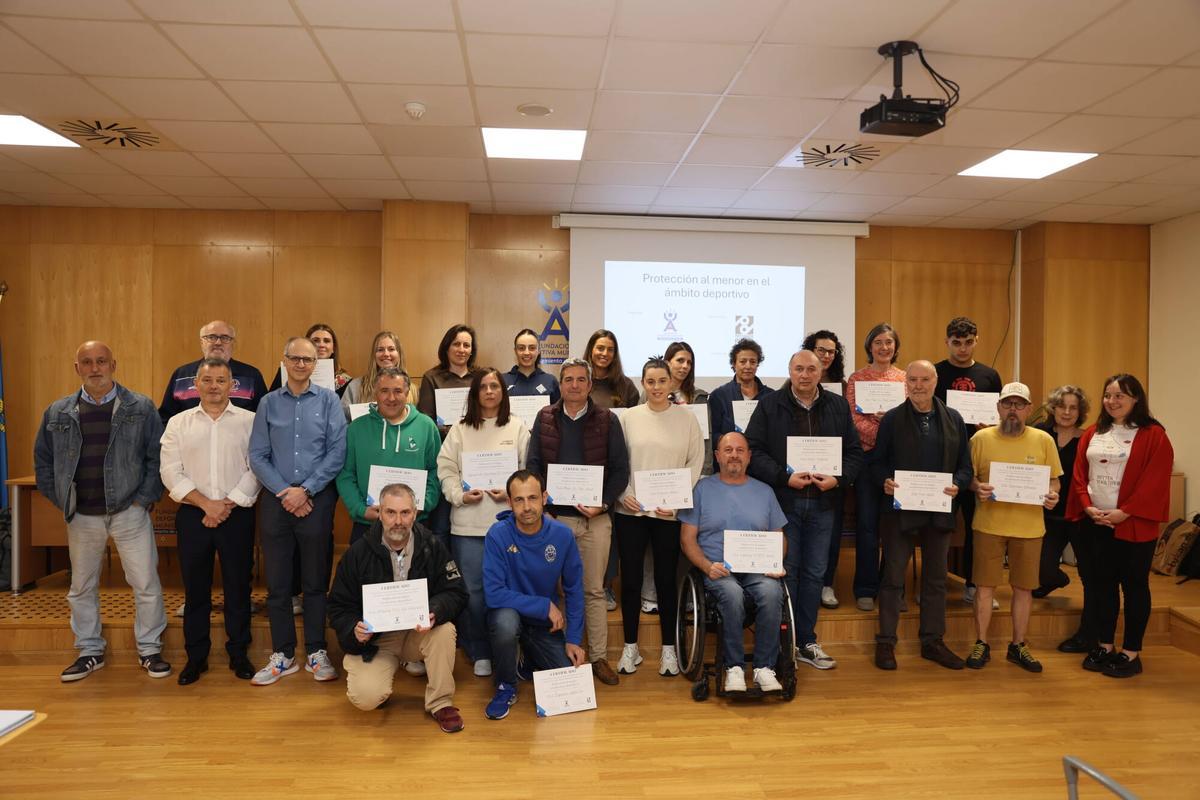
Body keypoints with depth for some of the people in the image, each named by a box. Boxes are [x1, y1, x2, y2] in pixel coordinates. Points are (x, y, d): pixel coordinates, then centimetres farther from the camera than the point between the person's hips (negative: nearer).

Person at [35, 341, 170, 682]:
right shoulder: (58, 412, 6)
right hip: (81, 517, 3)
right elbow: (43, 461, 13)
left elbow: (158, 457, -3)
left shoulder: (141, 407, -3)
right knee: (82, 587, 14)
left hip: (129, 512, -3)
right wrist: (62, 501, 4)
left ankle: (149, 649, 16)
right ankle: (90, 651, 30)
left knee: (146, 584, 1)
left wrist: (145, 498, -9)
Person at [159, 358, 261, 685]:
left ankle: (238, 654, 19)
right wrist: (206, 504, -11)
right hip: (193, 515, 1)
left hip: (237, 514, -1)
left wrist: (229, 504, -11)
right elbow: (170, 471, -1)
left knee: (238, 587, 6)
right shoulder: (178, 423, 7)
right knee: (195, 588, 9)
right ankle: (196, 657, 22)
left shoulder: (249, 421, 2)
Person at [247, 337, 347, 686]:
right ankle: (282, 654, 20)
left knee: (316, 580, 7)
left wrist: (305, 490, -11)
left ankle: (316, 652, 19)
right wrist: (283, 491, -9)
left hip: (317, 499, -2)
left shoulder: (328, 401, 1)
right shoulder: (269, 403, 7)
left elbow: (337, 452, -6)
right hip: (276, 500, 2)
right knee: (277, 581, 7)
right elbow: (257, 455, 2)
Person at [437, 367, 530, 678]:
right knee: (472, 590, 4)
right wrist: (459, 495, -10)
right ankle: (479, 653, 19)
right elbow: (446, 468, 4)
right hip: (468, 522, 1)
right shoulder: (460, 429, 9)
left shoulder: (518, 427, 6)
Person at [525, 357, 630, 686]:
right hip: (554, 515, 1)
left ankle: (599, 657, 17)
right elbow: (533, 463, 5)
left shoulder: (607, 421, 2)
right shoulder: (545, 418, 6)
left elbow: (620, 469, 1)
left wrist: (604, 504, -10)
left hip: (595, 517, -1)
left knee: (594, 590, 7)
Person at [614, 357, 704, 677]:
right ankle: (630, 646, 21)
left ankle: (668, 648, 22)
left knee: (666, 579, 8)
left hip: (669, 512, -1)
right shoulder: (628, 417, 3)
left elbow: (696, 462, 2)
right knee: (630, 578, 7)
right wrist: (622, 494, -8)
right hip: (630, 510, 1)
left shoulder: (687, 418, 2)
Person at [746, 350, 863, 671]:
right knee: (786, 572, 4)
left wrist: (838, 478, -10)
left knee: (814, 573, 11)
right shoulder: (769, 405, -2)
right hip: (783, 500, -3)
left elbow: (855, 451, 8)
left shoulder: (838, 406, 8)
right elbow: (753, 450, -7)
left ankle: (807, 642, 24)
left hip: (822, 503, 3)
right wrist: (784, 477, -16)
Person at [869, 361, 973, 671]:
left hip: (940, 511, 3)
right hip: (900, 509, -3)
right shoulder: (892, 419, -1)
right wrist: (885, 481, -20)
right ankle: (885, 642, 13)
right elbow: (875, 463, -1)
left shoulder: (954, 419, 7)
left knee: (936, 578, 13)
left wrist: (957, 485, -12)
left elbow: (965, 465, 7)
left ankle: (933, 641, 26)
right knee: (893, 577, 3)